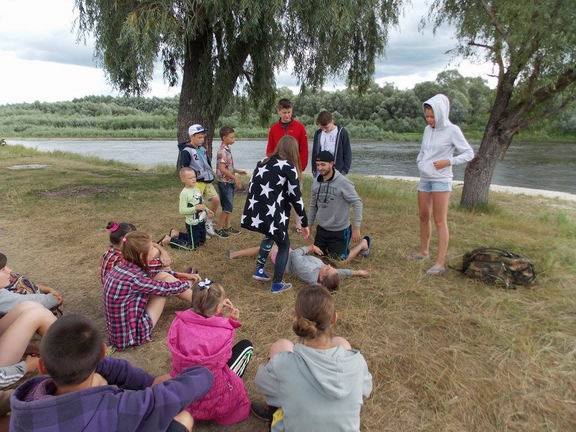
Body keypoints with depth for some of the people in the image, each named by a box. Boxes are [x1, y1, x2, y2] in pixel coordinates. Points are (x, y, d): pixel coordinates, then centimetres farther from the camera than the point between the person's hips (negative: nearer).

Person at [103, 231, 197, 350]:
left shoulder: (123, 266, -5)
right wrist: (188, 283, 4)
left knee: (163, 276, 5)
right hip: (133, 334, -8)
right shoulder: (133, 278, -30)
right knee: (166, 280, -8)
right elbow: (168, 288, -16)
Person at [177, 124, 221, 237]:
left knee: (216, 200, 3)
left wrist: (211, 174, 12)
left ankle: (208, 223, 20)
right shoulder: (186, 151, -13)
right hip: (196, 182, -8)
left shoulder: (202, 149, 12)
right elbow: (185, 169, -17)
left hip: (207, 181, 8)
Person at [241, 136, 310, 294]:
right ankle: (277, 284, 20)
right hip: (272, 215, -6)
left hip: (255, 213, 6)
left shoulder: (263, 163, 16)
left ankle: (259, 270, 35)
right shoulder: (289, 168, -2)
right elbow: (295, 197, -3)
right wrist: (304, 223, 5)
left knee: (270, 236, 34)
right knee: (284, 245, 17)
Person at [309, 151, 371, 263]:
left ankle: (363, 244, 27)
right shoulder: (316, 182, -3)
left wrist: (356, 227, -19)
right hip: (321, 229, 6)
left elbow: (357, 203, -18)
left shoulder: (343, 182, -22)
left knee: (340, 261, 6)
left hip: (340, 230, -6)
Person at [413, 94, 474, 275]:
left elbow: (469, 153, -5)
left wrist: (448, 161, -17)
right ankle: (424, 250, 30)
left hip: (441, 180, -6)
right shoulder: (428, 129, 9)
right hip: (424, 179, 6)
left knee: (440, 221, -7)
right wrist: (420, 163, 3)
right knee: (423, 217, 14)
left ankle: (441, 262, -4)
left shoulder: (452, 131, -9)